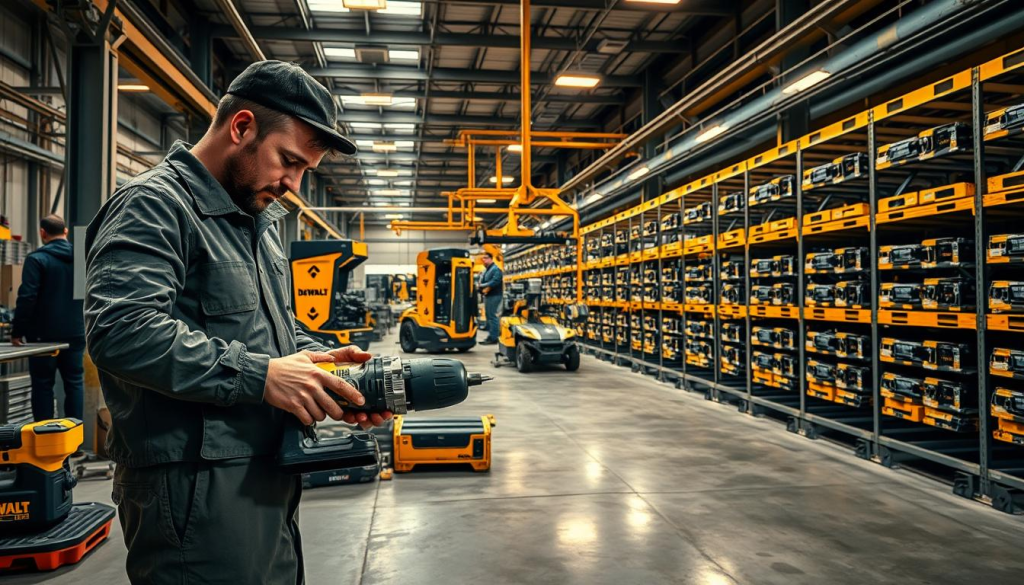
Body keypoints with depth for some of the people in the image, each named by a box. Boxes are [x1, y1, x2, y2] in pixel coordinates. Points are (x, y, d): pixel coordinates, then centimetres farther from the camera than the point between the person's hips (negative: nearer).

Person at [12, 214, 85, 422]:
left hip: (44, 335, -4)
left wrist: (18, 331, -7)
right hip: (75, 333, 4)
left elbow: (27, 298, -14)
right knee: (75, 383, 8)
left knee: (43, 385, 4)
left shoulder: (37, 259, -10)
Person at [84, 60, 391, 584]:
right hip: (196, 490, -9)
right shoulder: (154, 204, -13)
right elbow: (121, 331, -26)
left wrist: (323, 362, 1)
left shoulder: (258, 219, 17)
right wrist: (260, 375, -25)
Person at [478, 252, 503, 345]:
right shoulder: (485, 270, 19)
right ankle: (490, 336, 19)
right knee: (488, 316, 13)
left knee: (492, 316, -10)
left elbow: (495, 282, -24)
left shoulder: (496, 269, -11)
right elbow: (481, 282, 17)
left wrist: (486, 287, -15)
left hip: (494, 296, -10)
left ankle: (494, 338, -9)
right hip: (487, 296, 10)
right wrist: (484, 289, -4)